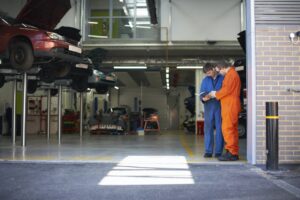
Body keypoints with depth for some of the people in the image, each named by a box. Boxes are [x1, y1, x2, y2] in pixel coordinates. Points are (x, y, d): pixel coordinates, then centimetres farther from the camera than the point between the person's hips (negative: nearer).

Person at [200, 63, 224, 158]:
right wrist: (203, 98, -14)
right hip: (209, 106, 2)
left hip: (220, 106, -2)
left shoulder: (222, 79, 5)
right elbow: (202, 93, 9)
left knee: (219, 129, 0)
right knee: (208, 128, 1)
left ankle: (218, 151, 6)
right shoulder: (205, 80, 14)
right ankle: (208, 151, 6)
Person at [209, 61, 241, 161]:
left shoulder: (231, 74, -11)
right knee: (232, 129, 10)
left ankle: (231, 153, -9)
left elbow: (227, 90, -17)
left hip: (230, 106, -11)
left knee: (227, 129, -10)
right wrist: (216, 93, 12)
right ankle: (233, 153, 14)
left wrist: (216, 94, -3)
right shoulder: (231, 74, 22)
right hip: (230, 106, 11)